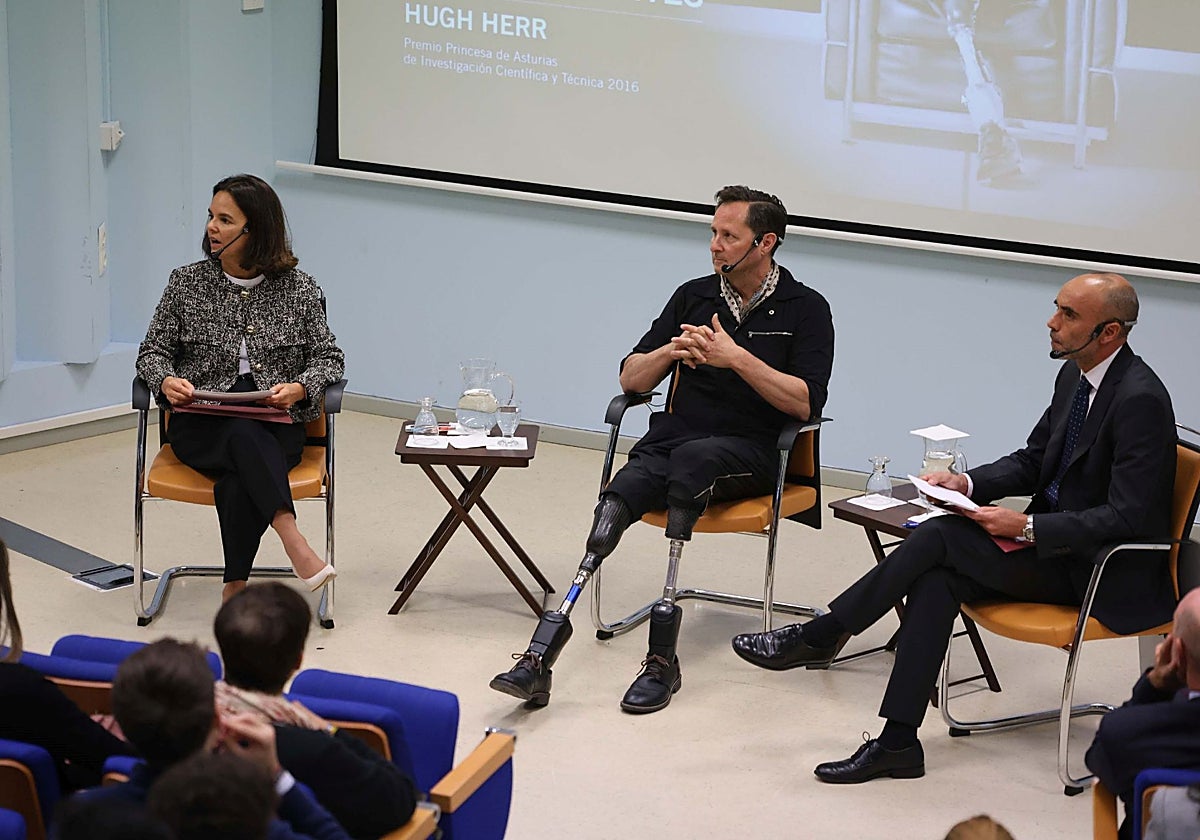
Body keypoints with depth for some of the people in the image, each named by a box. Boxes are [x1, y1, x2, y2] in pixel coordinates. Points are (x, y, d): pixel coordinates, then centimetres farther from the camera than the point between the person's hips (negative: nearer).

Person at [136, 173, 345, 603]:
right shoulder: (186, 283, 8)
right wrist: (166, 381, -12)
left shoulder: (299, 289, 6)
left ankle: (235, 589, -29)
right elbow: (153, 350, 12)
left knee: (238, 478, -36)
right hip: (201, 426, 0)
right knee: (243, 434, -38)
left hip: (275, 426, 0)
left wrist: (299, 389, -14)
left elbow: (329, 357, 8)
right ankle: (296, 547, -47)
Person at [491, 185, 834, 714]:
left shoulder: (805, 309, 5)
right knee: (616, 504, -28)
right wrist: (669, 352, -4)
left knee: (692, 458, -39)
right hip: (670, 439, 4)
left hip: (750, 452, -4)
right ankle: (540, 655, -43)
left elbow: (805, 403, -7)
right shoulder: (693, 297, 18)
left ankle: (662, 658, -42)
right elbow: (630, 379, 17)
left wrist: (737, 358, -15)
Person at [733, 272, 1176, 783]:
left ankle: (821, 636, -7)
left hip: (1102, 570, -8)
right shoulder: (1074, 377, 9)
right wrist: (968, 483, 0)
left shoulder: (1140, 399, -20)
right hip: (1052, 539, 8)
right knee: (936, 579, -16)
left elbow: (1126, 517, -23)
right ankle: (898, 742, -18)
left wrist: (1026, 527, -25)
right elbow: (1030, 462, 19)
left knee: (941, 536, -20)